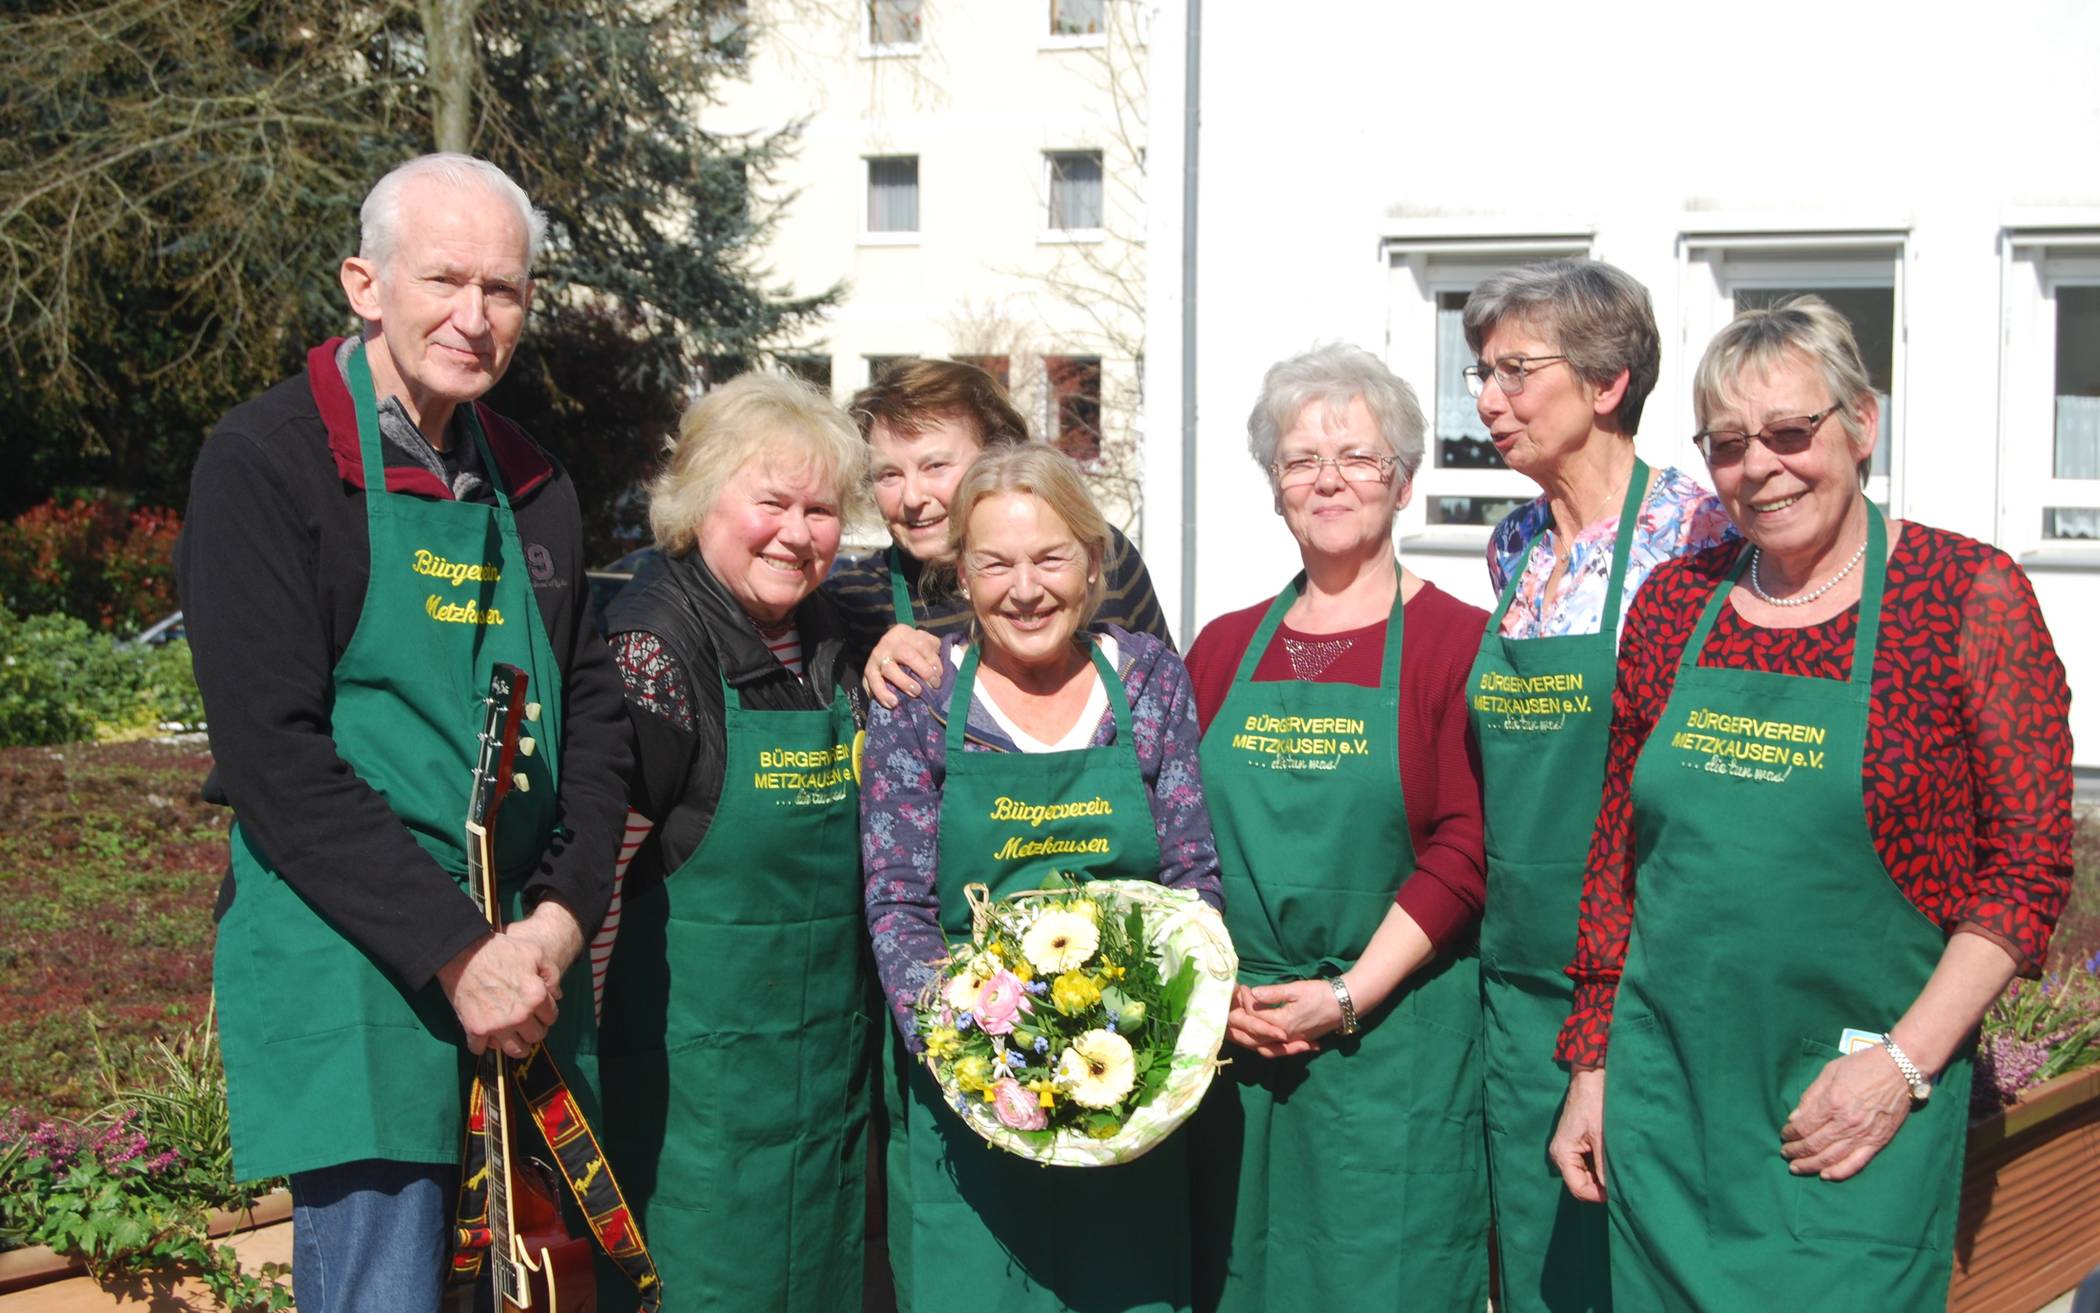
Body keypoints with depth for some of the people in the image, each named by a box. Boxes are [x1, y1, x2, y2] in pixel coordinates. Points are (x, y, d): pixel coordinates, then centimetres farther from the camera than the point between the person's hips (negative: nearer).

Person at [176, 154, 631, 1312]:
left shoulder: (530, 487, 14)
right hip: (352, 966, -6)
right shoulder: (266, 462, -7)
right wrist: (454, 951, -17)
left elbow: (593, 712, 13)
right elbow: (272, 752, -14)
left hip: (529, 961, 7)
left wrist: (559, 917, -4)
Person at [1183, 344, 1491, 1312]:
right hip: (1228, 1037, 4)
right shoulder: (1224, 649, 11)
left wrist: (1347, 997, -14)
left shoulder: (1457, 642, -3)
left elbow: (1461, 853, -9)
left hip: (1394, 1037, -4)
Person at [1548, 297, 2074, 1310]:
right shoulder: (1673, 602, 6)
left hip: (1854, 1118, -4)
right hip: (1661, 1108, 4)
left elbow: (2030, 865, -7)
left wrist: (1905, 1063, -14)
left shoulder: (1969, 594, -6)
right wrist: (1592, 1066, 10)